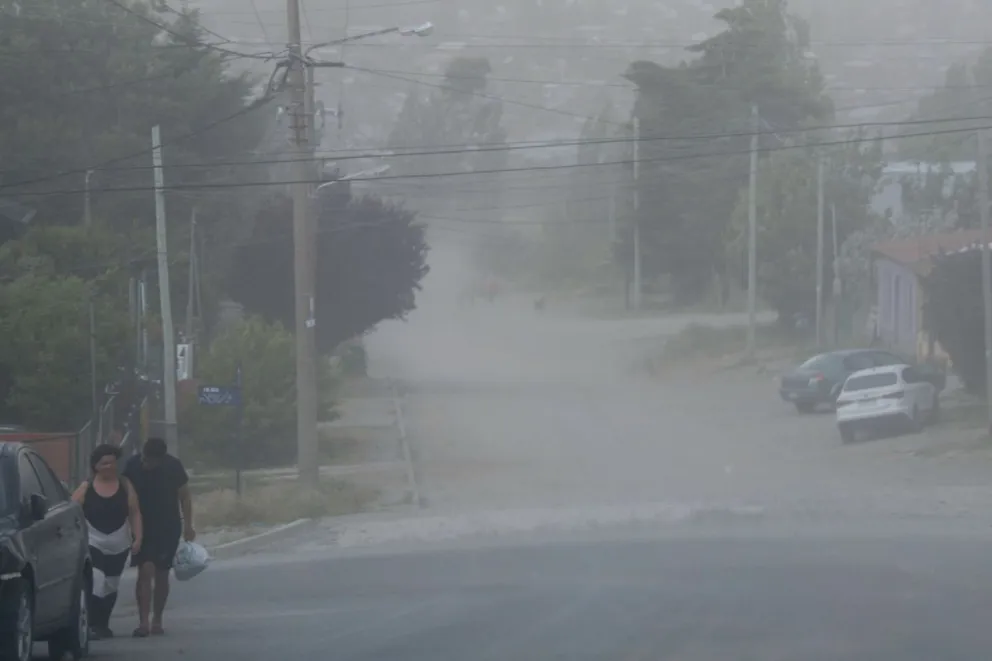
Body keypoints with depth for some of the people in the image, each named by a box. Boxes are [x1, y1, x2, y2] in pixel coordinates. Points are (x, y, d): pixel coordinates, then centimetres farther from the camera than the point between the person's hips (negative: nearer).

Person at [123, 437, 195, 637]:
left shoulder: (174, 467, -9)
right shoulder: (133, 466, -10)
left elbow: (184, 496, -1)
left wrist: (188, 526, -5)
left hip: (169, 528, 1)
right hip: (143, 528, -1)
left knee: (161, 574, 7)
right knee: (146, 571, -15)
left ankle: (157, 620, 21)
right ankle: (143, 622, -18)